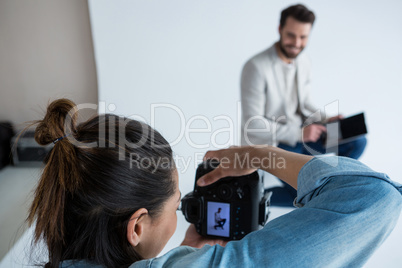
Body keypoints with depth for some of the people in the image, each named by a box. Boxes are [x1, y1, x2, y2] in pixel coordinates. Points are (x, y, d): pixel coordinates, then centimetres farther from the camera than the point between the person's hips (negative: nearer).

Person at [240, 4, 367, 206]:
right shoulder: (256, 67, -22)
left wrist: (325, 120, -4)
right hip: (268, 143, -7)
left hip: (298, 134, 8)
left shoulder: (303, 61, 1)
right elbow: (252, 123, -22)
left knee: (357, 141, 2)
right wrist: (299, 133, -21)